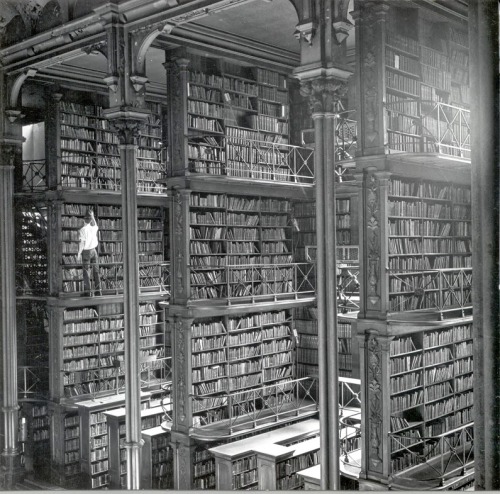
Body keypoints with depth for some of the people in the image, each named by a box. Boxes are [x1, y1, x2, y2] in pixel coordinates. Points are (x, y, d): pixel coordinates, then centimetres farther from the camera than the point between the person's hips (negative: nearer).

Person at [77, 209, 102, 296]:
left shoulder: (83, 230, -14)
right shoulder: (94, 228, 0)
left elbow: (82, 243, -15)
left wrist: (79, 254, -8)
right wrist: (92, 217, 25)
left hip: (86, 251, -4)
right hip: (93, 250, 4)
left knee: (86, 272, 1)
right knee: (96, 271, 8)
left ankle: (87, 291, 0)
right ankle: (98, 290, 10)